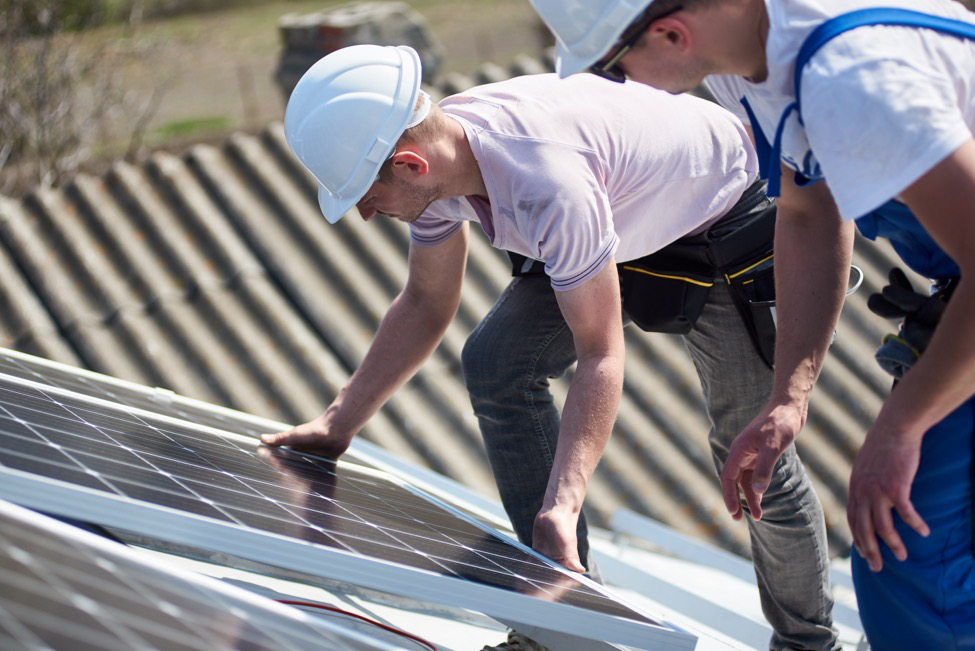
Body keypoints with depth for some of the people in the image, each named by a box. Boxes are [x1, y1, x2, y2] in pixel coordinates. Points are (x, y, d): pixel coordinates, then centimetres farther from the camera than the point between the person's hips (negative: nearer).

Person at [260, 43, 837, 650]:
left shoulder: (548, 183, -43)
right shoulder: (433, 152, -17)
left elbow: (601, 356, -39)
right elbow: (425, 305, 0)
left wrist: (561, 506, -45)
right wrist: (338, 424, -4)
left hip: (726, 223, -8)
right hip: (629, 226, 8)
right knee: (497, 363, -7)